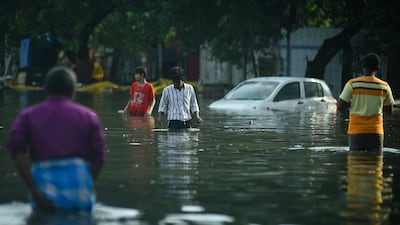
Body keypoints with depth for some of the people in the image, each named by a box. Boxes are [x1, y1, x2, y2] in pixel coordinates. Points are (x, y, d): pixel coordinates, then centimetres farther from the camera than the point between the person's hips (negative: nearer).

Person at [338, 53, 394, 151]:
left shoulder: (352, 84, -5)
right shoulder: (384, 86, 0)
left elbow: (341, 107, -4)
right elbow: (389, 111, 10)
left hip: (356, 131, -1)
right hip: (376, 132, 1)